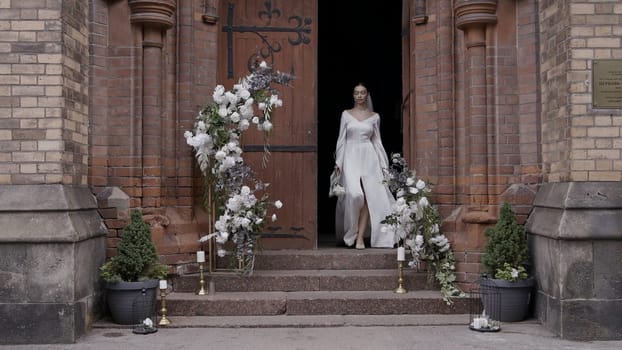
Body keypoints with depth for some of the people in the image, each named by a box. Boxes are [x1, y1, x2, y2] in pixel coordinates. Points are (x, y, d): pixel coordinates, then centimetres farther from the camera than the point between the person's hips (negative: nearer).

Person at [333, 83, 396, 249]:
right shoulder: (346, 114, 8)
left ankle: (360, 237, -3)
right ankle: (351, 232, 0)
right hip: (351, 156, -1)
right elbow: (341, 139, 8)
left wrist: (383, 164, 7)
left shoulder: (374, 117, 10)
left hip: (369, 157, 2)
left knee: (368, 197, -8)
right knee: (355, 194, -20)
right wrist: (338, 162, 0)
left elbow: (377, 141, 12)